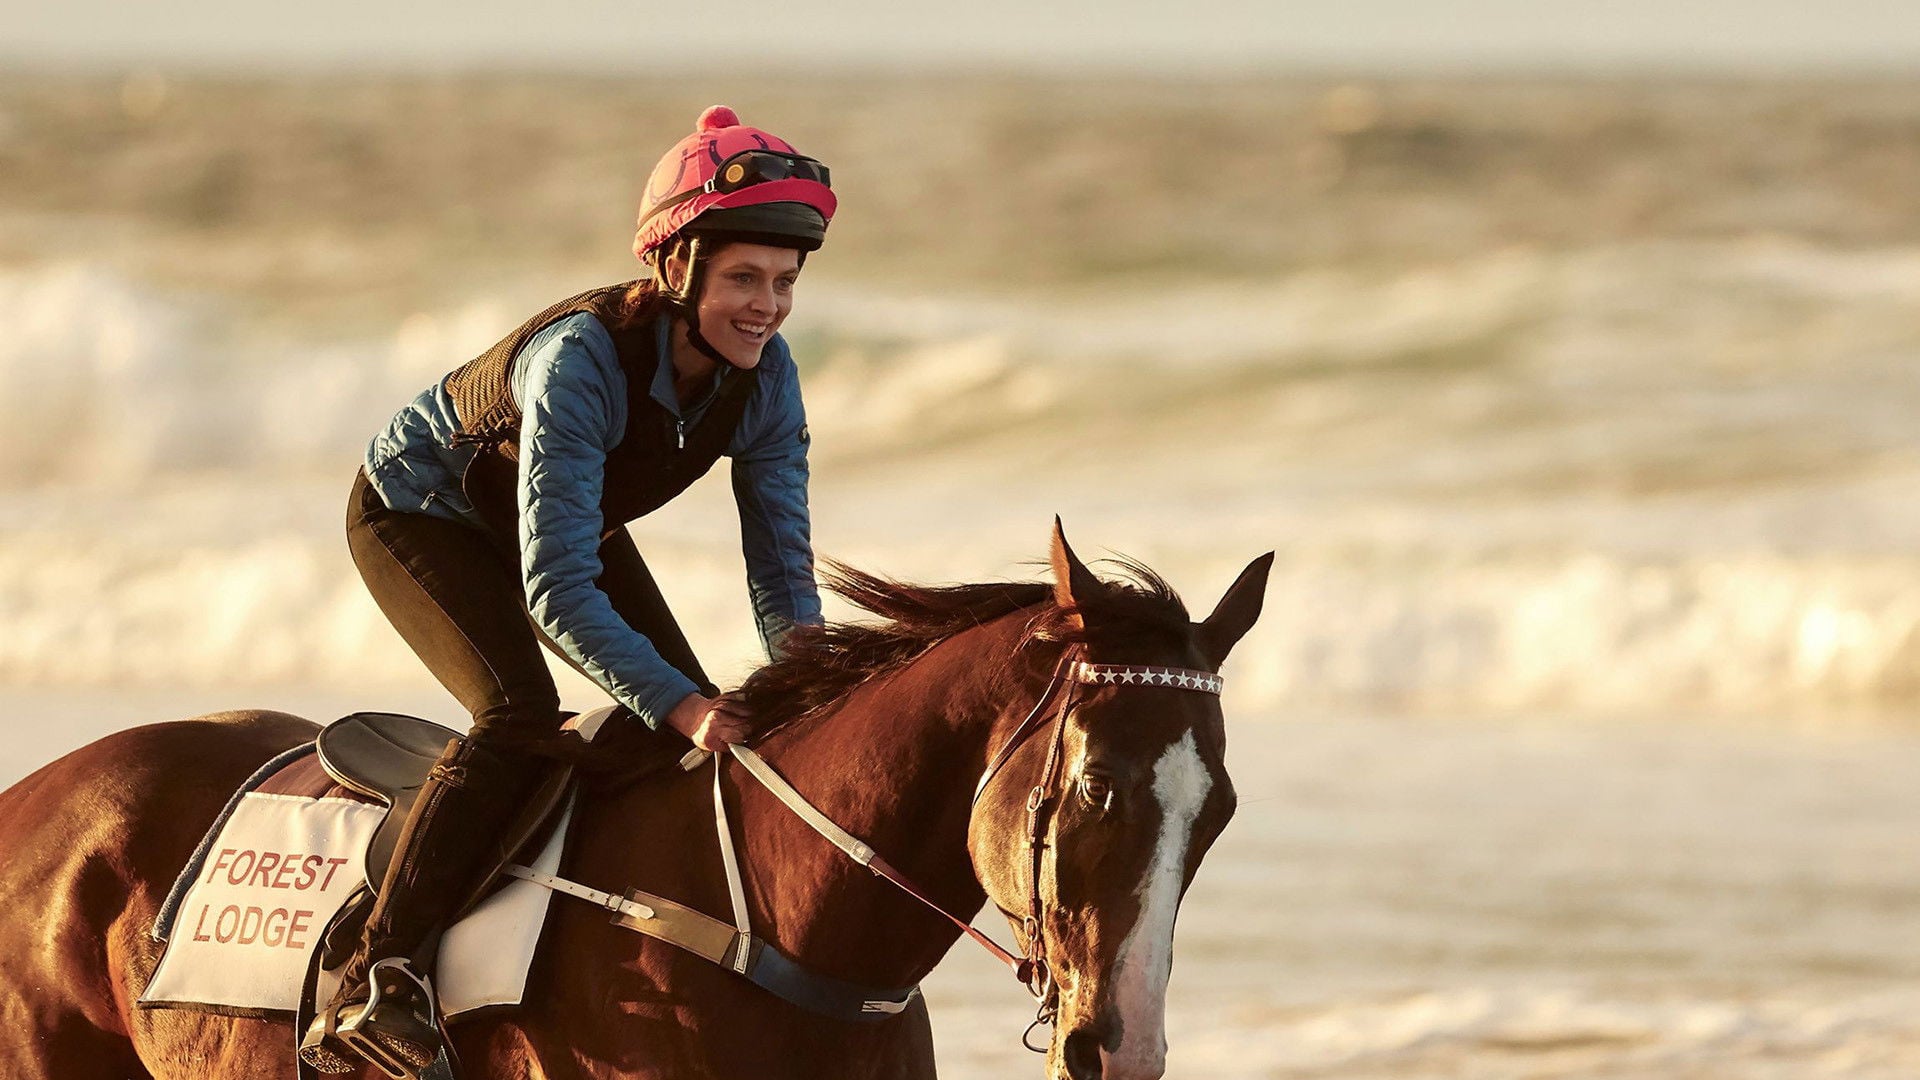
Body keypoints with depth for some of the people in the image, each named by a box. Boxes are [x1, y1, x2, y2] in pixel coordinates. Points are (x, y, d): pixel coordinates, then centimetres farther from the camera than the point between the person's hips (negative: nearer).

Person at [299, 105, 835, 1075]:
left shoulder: (764, 377, -22)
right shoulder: (581, 359, -41)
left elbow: (782, 567, -16)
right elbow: (555, 588, -44)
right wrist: (677, 705, -51)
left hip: (575, 518, 7)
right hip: (419, 514, -7)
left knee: (706, 721, -4)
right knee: (520, 718, -27)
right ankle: (365, 992, -27)